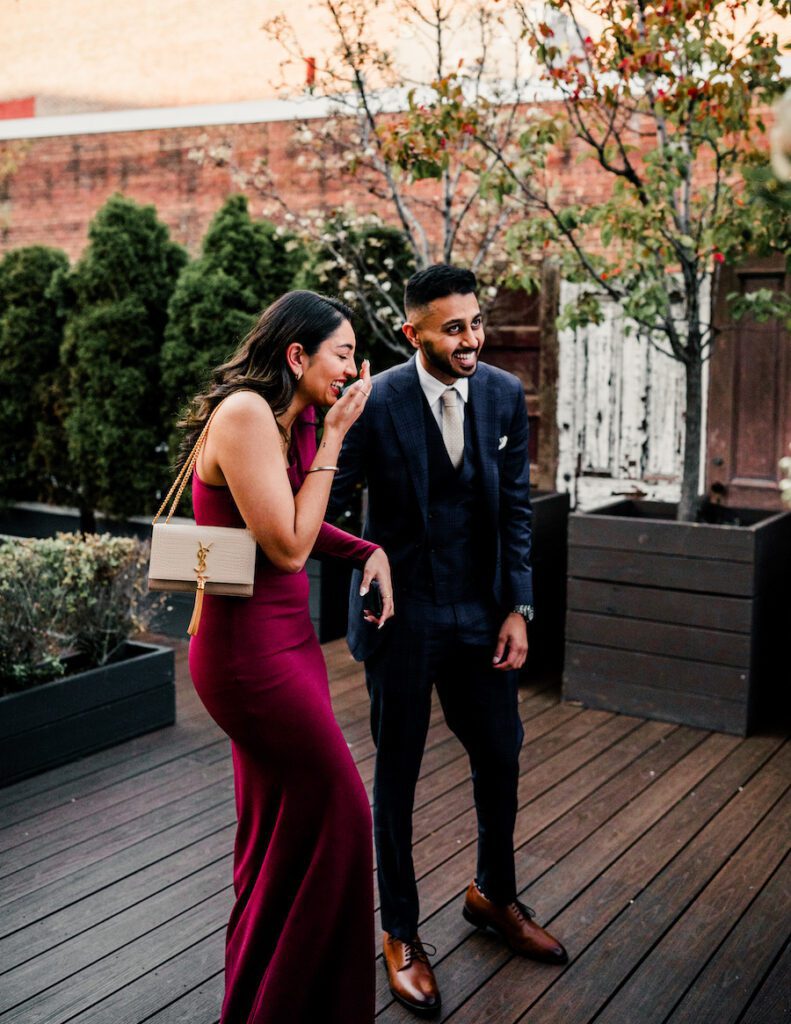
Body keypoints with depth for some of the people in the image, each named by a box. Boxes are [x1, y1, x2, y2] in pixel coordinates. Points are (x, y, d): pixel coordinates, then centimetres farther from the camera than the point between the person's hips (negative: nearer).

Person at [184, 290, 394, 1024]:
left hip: (285, 639, 9)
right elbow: (287, 546, -20)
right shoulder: (245, 413, -20)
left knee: (283, 822, 20)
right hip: (252, 650, -9)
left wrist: (368, 550, 1)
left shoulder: (291, 418, 8)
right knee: (334, 815, 3)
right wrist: (332, 437, -15)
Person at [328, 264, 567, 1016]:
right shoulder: (376, 404, -16)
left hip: (480, 614, 4)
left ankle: (494, 896, 43)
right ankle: (401, 935, 29)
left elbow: (516, 508, 2)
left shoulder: (505, 395, -2)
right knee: (396, 777, 9)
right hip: (401, 614, -4)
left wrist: (518, 608, -1)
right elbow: (321, 503, -12)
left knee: (501, 759, 16)